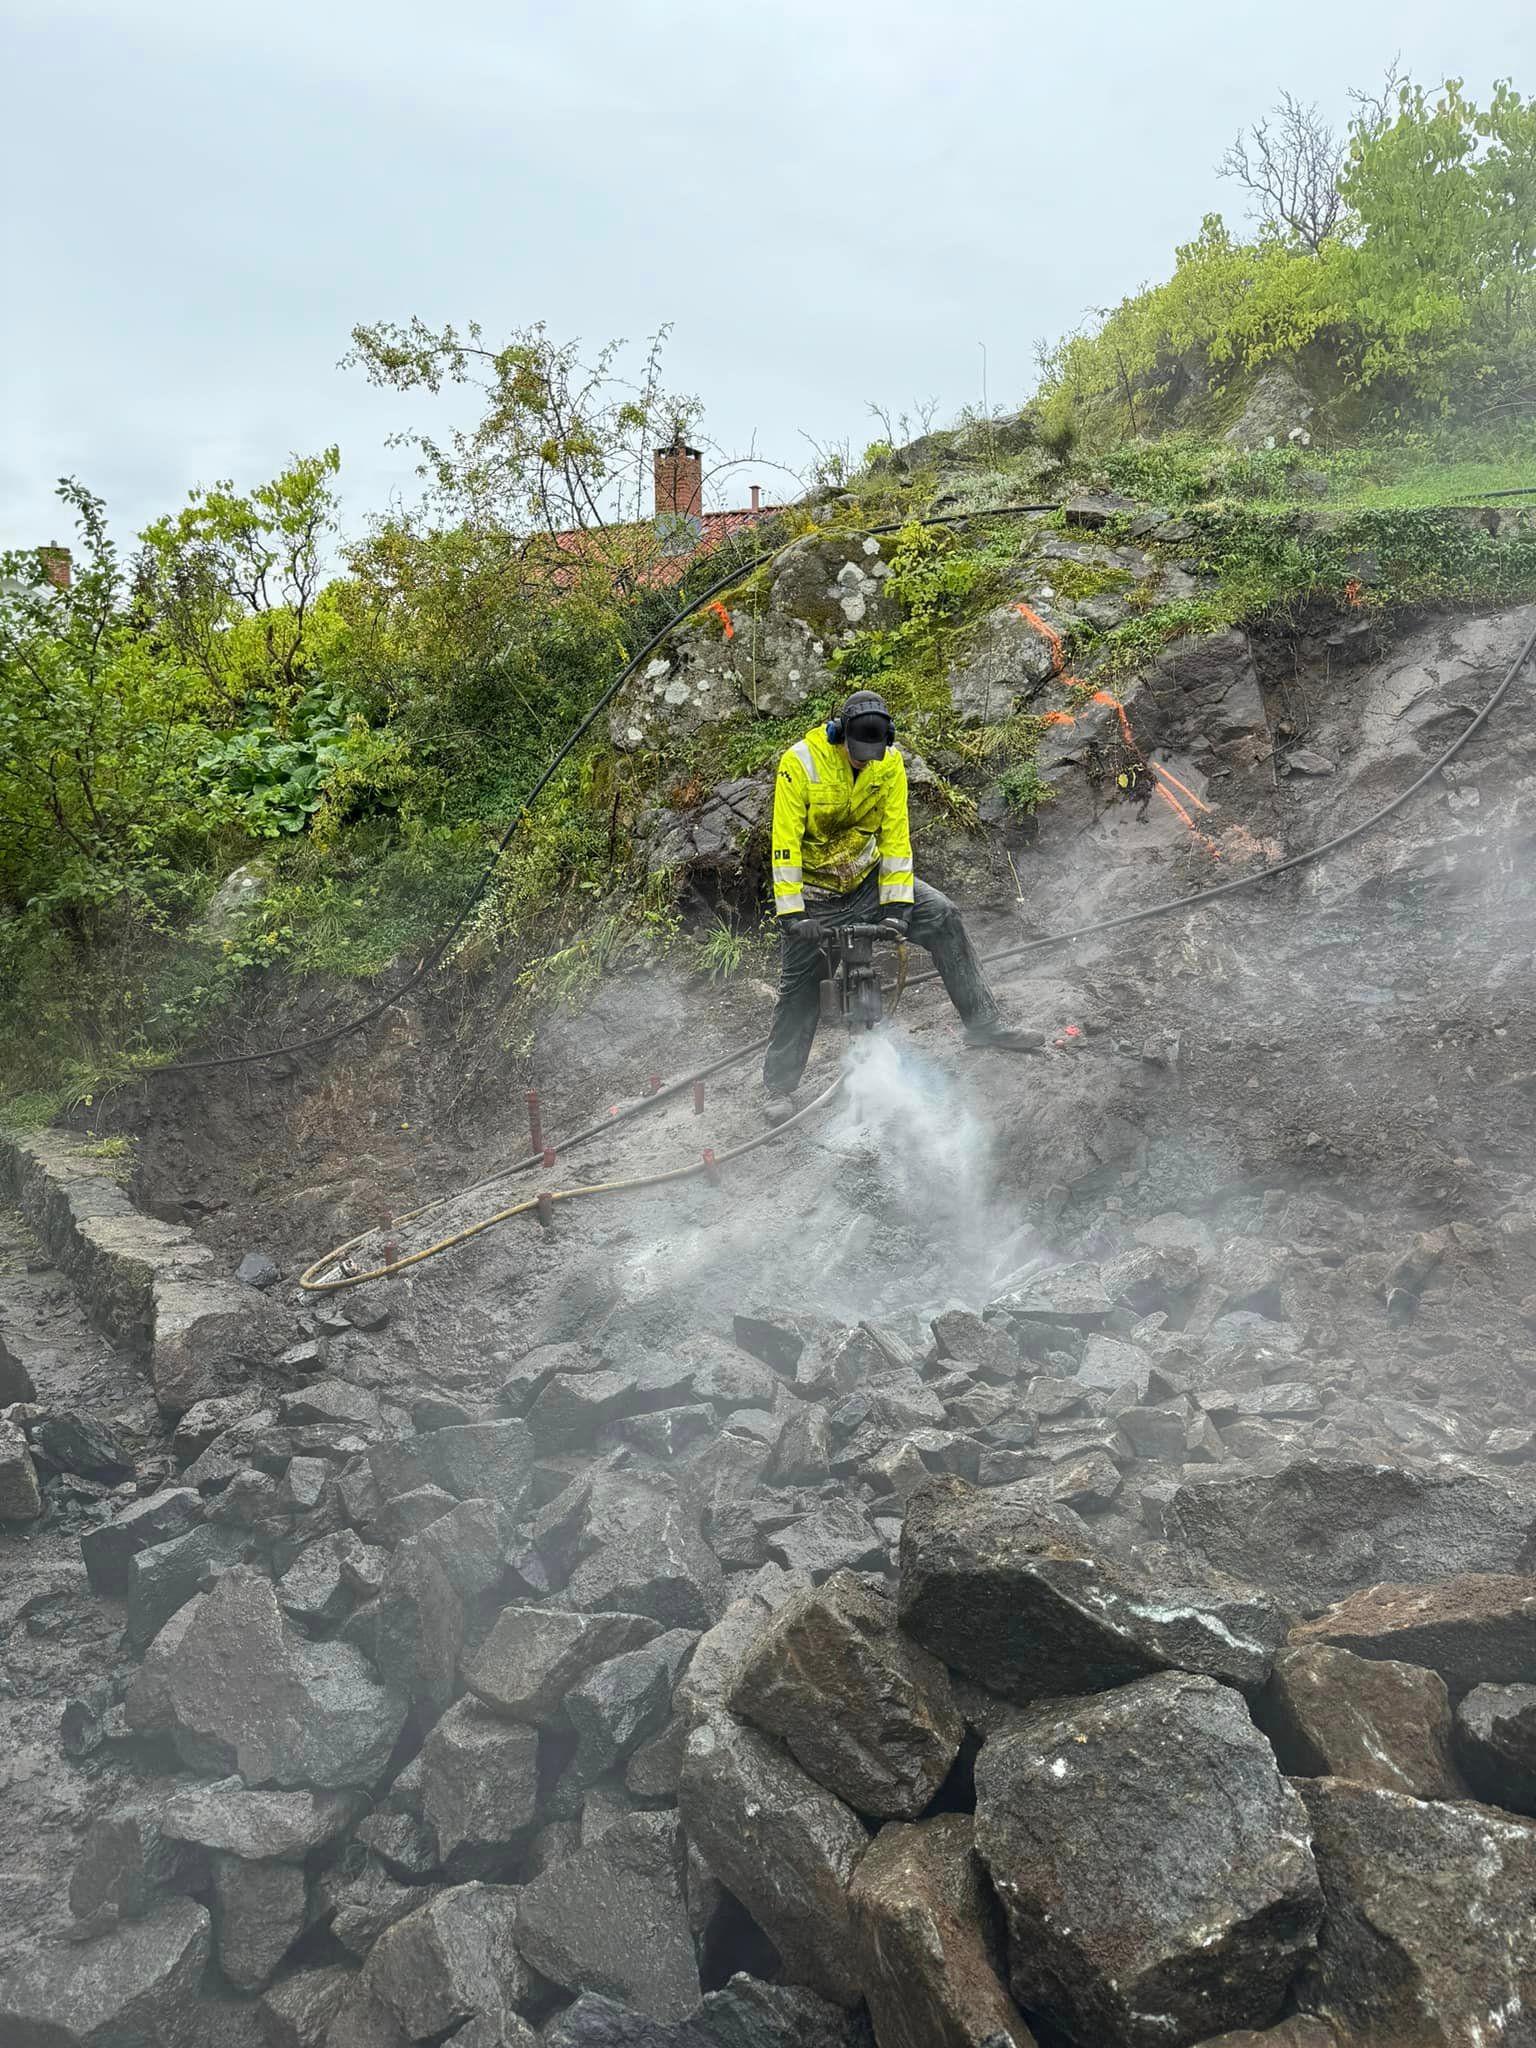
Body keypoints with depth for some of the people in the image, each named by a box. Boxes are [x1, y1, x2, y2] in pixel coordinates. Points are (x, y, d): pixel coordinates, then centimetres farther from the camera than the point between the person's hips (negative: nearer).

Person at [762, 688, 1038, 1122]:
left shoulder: (890, 763, -11)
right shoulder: (800, 762, -22)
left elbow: (895, 836, -10)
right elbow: (785, 842, -23)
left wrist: (897, 903, -17)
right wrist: (791, 912, -28)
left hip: (870, 877, 4)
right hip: (816, 888, -3)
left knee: (943, 918, -11)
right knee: (800, 985, -4)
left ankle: (983, 1023, -5)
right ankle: (778, 1086, 9)